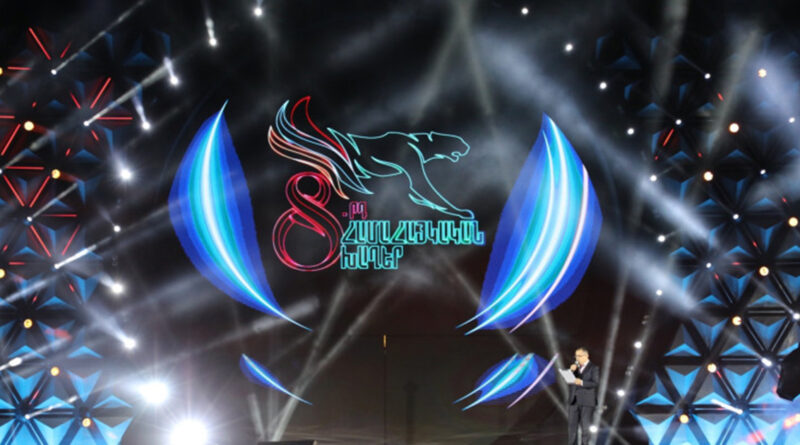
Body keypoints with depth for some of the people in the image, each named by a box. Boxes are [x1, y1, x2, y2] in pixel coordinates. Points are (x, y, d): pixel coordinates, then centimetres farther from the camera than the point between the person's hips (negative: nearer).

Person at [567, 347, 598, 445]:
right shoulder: (575, 366, 15)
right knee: (572, 425, 2)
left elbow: (595, 383, -12)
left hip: (587, 402, -5)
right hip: (573, 401, 5)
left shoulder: (594, 368, -1)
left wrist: (581, 382, -25)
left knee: (585, 427, -3)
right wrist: (571, 371, -8)